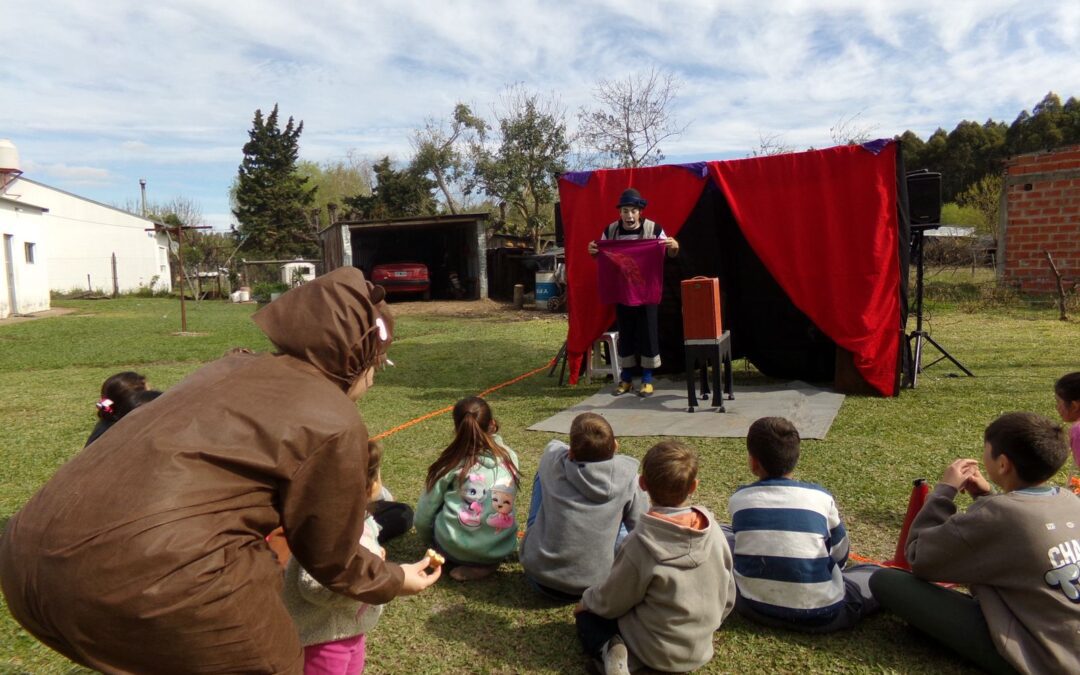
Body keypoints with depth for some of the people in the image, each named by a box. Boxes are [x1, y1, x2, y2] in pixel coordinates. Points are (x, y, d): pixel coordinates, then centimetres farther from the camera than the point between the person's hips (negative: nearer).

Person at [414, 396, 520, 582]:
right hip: (502, 548, 3)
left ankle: (465, 562, 6)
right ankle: (486, 563, 8)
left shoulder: (450, 465, -7)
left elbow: (422, 519, 1)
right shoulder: (509, 457, 1)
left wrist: (430, 540, 21)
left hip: (455, 549, -3)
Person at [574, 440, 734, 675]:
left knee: (586, 613, 16)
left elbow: (612, 601, -13)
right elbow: (727, 596, 0)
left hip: (656, 650, -6)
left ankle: (611, 650, -9)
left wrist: (587, 599, 8)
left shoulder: (641, 542, -26)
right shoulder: (713, 529, -13)